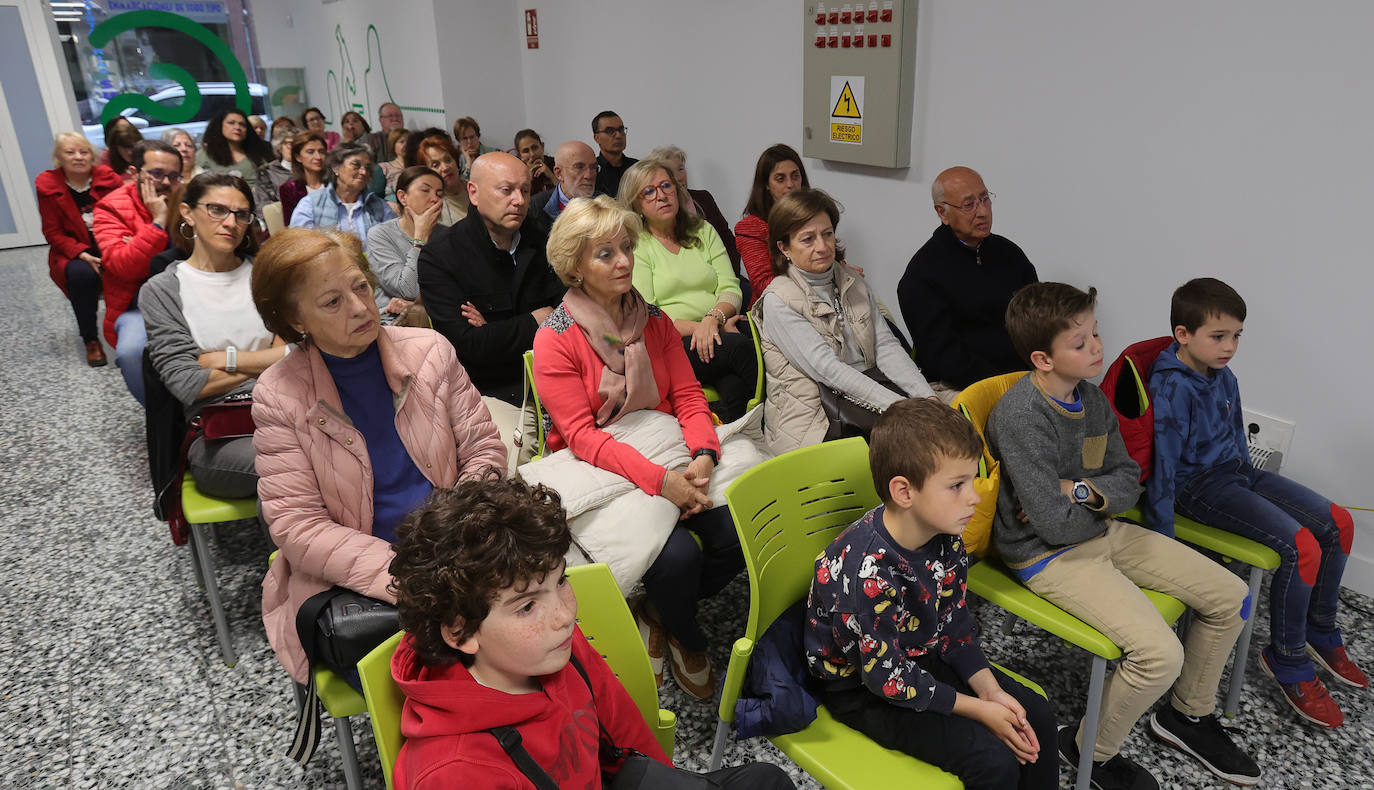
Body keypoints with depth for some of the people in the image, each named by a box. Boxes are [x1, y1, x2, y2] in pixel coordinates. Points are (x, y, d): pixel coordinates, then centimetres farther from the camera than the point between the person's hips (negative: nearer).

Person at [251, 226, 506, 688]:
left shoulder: (430, 351, 3)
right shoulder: (277, 397, -4)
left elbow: (482, 448, 5)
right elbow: (296, 525, -9)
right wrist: (396, 573, -23)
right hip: (346, 579, -2)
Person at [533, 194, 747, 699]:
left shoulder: (655, 321, 10)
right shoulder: (555, 339, -7)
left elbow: (689, 397, 4)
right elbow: (581, 435, -15)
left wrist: (702, 457, -18)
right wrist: (659, 480, -28)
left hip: (673, 460, 5)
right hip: (601, 472, -5)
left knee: (737, 536, -19)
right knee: (678, 554, -26)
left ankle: (659, 614, 12)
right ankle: (688, 639, 10)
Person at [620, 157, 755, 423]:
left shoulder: (704, 231, 20)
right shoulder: (634, 245, 6)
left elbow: (730, 288, 9)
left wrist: (713, 317, -14)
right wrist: (697, 327, -17)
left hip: (718, 333, 3)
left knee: (735, 384, -32)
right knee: (742, 347, -31)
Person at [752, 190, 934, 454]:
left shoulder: (853, 281, 14)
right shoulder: (778, 301, -7)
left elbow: (886, 346, 7)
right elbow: (827, 369, -17)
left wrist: (927, 396, -11)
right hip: (810, 418, -6)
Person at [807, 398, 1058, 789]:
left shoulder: (944, 538, -10)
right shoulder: (868, 574, -36)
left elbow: (955, 623, 3)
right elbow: (887, 678, -26)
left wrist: (990, 690, -8)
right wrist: (977, 709, -19)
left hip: (923, 657, 8)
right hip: (862, 688, -8)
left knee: (1036, 715, 5)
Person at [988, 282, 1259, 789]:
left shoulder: (1092, 398, 2)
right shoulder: (1021, 415, -25)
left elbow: (1129, 481, 5)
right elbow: (1053, 522, -26)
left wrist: (1083, 492, -16)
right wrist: (1101, 507, -5)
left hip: (1101, 534, 9)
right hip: (1048, 556, -9)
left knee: (1230, 596, 9)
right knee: (1161, 655, -22)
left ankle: (1189, 714, 32)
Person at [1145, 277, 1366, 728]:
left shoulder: (1224, 377, 6)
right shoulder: (1172, 390, -21)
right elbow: (1163, 466, -22)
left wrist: (1252, 481, 23)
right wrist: (1161, 540, -21)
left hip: (1238, 472, 9)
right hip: (1201, 485, -9)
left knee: (1339, 523, 4)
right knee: (1302, 547, -20)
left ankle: (1320, 633, 23)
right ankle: (1288, 662, -1)